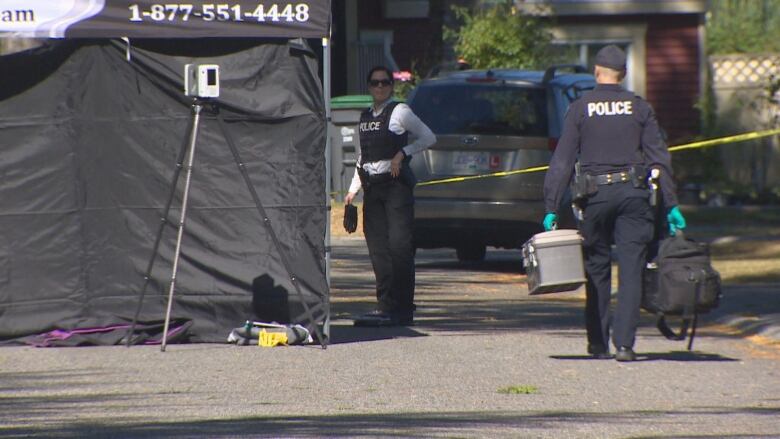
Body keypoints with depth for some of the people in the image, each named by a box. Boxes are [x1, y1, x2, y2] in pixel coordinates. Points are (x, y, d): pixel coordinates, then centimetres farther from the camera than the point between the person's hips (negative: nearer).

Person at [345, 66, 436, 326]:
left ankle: (402, 309, -10)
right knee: (378, 249, 3)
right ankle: (385, 305, 7)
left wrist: (402, 153, -11)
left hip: (396, 185, -7)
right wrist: (353, 188, 16)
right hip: (372, 187, 7)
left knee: (399, 245, -10)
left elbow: (428, 138, -1)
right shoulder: (365, 117, 17)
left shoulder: (399, 112, -2)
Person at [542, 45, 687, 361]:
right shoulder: (639, 108, 4)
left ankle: (598, 344, 14)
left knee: (597, 271, 11)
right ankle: (624, 344, -11)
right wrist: (671, 206, 4)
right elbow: (659, 158, 1)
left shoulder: (579, 109, 2)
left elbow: (562, 161, -2)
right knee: (631, 272, -1)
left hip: (595, 195, 0)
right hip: (633, 194, 0)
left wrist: (551, 208, -1)